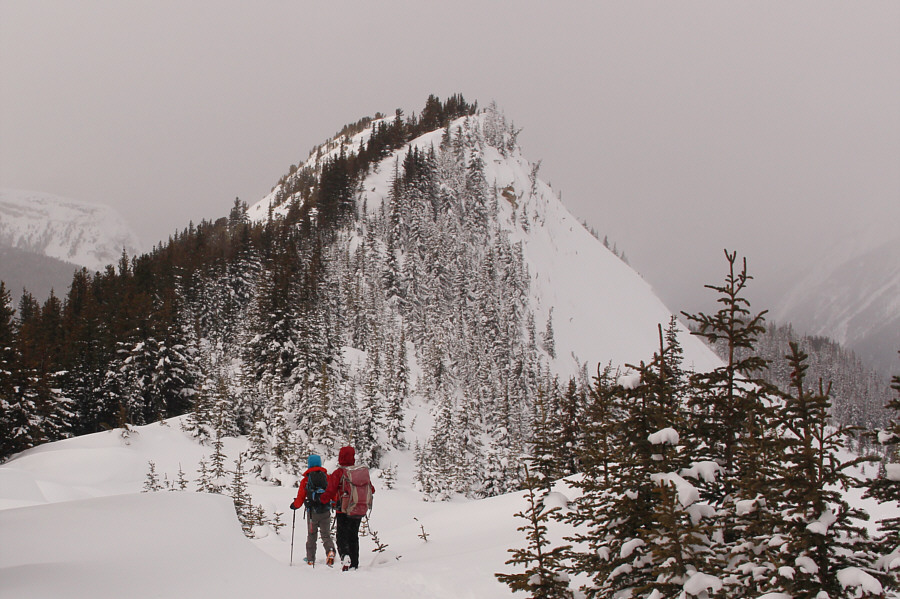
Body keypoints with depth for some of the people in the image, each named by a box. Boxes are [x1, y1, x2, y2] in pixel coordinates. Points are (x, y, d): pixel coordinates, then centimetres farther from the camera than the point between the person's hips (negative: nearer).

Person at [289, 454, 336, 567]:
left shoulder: (305, 480, -2)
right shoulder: (327, 477, 2)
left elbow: (300, 498, 0)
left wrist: (294, 505, 19)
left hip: (312, 512, -1)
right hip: (326, 512, 1)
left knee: (311, 536, 14)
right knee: (326, 534, 7)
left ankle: (310, 559, 15)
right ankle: (330, 550, -21)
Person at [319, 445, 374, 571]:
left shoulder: (338, 473, -11)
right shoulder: (363, 472, 2)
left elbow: (330, 492, -10)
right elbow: (371, 490, 14)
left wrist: (324, 499, 11)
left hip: (344, 510, -4)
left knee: (342, 537, 3)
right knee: (353, 537, 16)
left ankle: (345, 555, -22)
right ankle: (354, 564, 16)